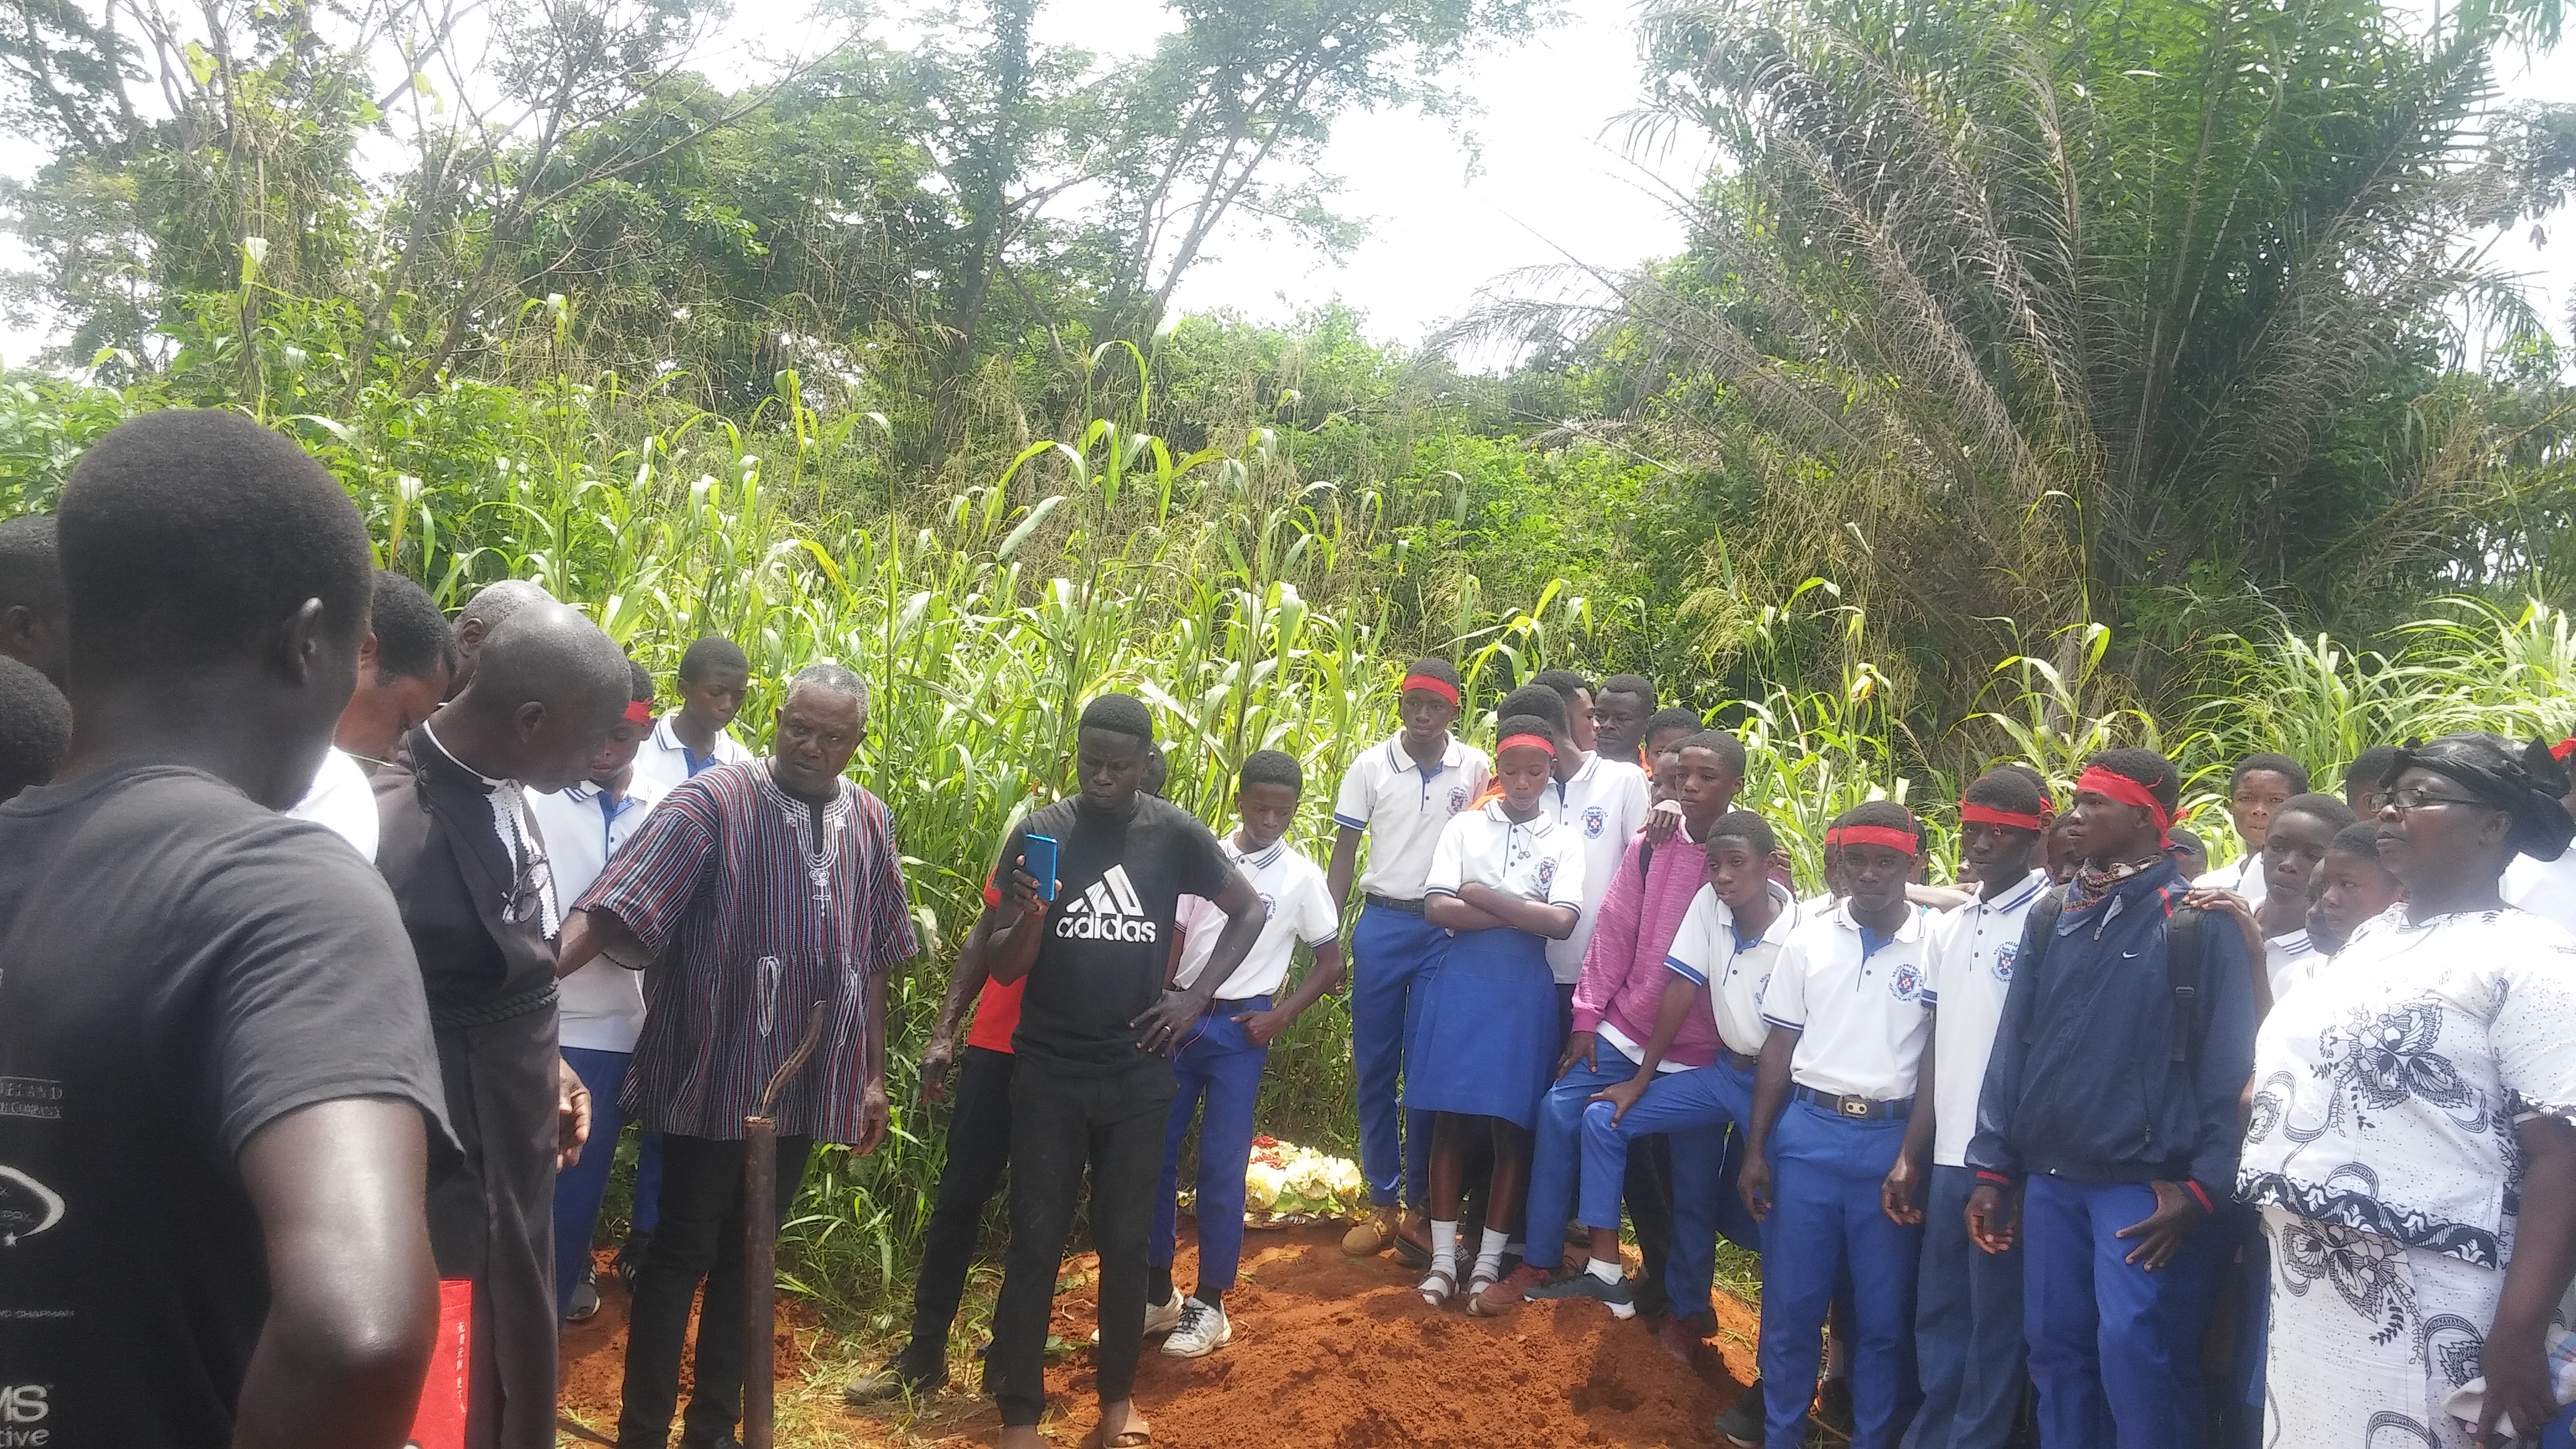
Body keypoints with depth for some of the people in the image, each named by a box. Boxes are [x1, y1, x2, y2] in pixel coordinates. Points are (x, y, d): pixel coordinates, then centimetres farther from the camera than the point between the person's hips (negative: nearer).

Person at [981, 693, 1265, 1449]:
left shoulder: (1176, 834, -4)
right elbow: (1002, 968, -3)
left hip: (1138, 1073, 1)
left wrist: (1195, 998, -1)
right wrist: (1029, 916, -25)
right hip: (1048, 1073, -1)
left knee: (1125, 1239, 10)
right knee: (1035, 1242, 2)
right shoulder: (1038, 834, -5)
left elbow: (1250, 911, 9)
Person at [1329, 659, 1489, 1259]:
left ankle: (1421, 1204, 15)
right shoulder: (1370, 766, 1)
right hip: (1381, 924, 1)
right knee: (1374, 1068, 6)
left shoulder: (1476, 769, 0)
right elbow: (1344, 854, 4)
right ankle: (1382, 1202, 18)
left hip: (1448, 930, -1)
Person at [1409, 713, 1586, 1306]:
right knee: (1450, 1118, 2)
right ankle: (1443, 1257, 12)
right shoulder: (1465, 827, 4)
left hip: (1524, 991, 0)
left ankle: (1489, 1261, 14)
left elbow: (1562, 923, -12)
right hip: (1462, 982, 0)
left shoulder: (1564, 842, 4)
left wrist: (1482, 896, -12)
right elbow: (1437, 909, -8)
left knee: (1512, 1125, 2)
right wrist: (1524, 914, -12)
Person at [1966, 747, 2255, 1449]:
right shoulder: (2051, 919, 11)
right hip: (2049, 1181, 6)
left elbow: (2228, 1066, -8)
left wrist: (2202, 1187, -13)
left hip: (2147, 1187, -5)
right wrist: (1993, 1168, 8)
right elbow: (2013, 1048, 11)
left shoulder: (2198, 923, -5)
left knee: (2137, 1357, -7)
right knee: (2056, 1349, 12)